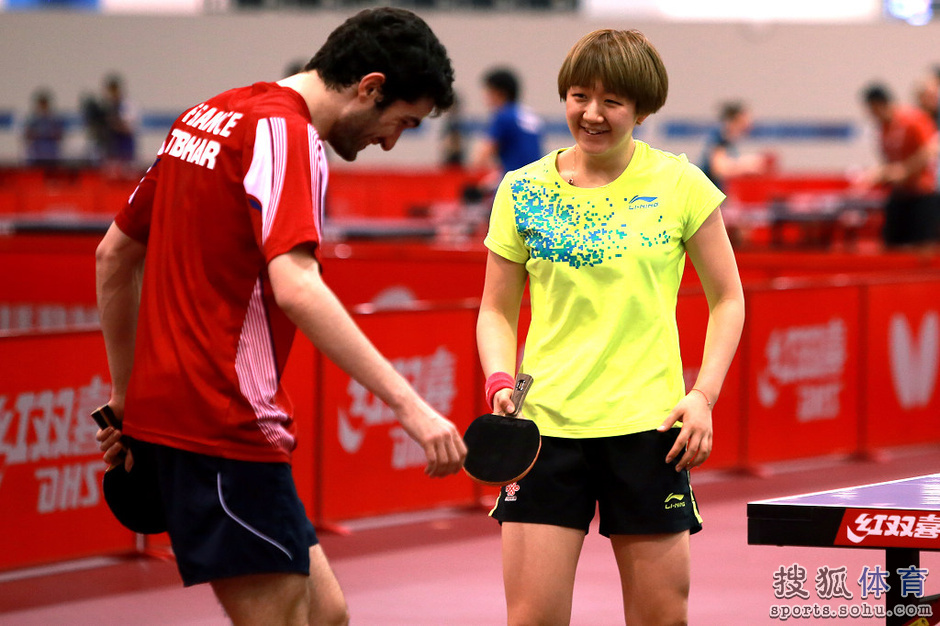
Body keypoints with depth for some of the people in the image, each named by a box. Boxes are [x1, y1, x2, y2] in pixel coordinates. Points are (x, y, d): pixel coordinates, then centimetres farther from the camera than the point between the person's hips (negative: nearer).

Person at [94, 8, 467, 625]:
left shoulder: (208, 116, 17)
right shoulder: (285, 133, -12)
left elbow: (114, 255, 24)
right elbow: (296, 287, -27)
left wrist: (127, 393, 28)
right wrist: (409, 405, -30)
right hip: (225, 420, -10)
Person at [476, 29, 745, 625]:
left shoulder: (679, 184, 0)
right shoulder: (523, 191, 5)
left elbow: (727, 299, 7)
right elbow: (497, 311, 13)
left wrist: (704, 395, -5)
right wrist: (501, 382, -6)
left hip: (648, 425, -1)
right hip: (545, 423, 1)